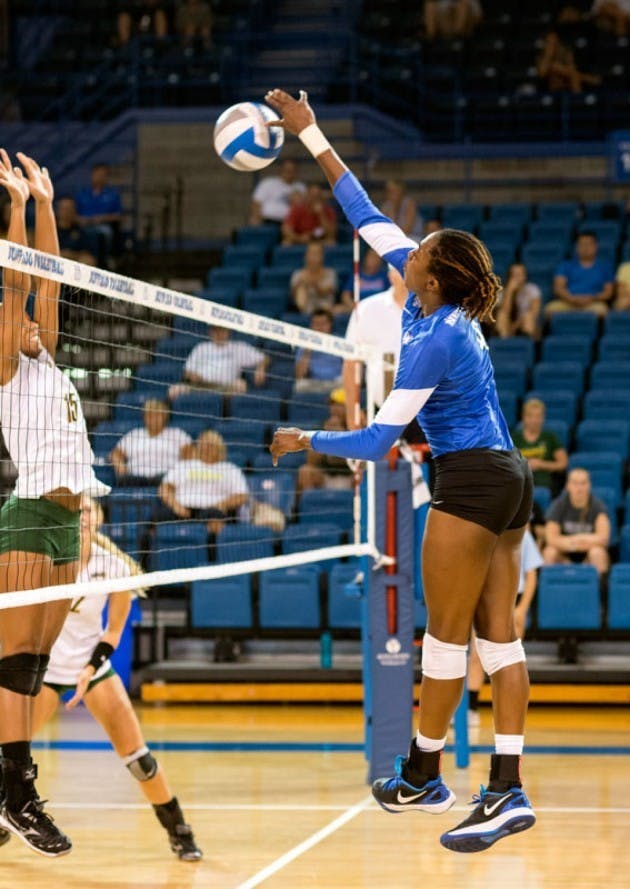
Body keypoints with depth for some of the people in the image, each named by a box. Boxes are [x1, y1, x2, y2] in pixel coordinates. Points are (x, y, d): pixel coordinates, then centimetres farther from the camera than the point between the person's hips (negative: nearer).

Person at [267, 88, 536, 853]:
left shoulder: (433, 343, -18)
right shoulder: (442, 302, 5)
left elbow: (377, 441, -14)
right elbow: (371, 220, 12)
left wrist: (303, 441, 1)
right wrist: (312, 138, 14)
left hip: (471, 482, -9)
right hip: (507, 476, 9)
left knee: (446, 635, 2)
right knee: (497, 634, 4)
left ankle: (422, 776, 12)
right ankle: (507, 789, 2)